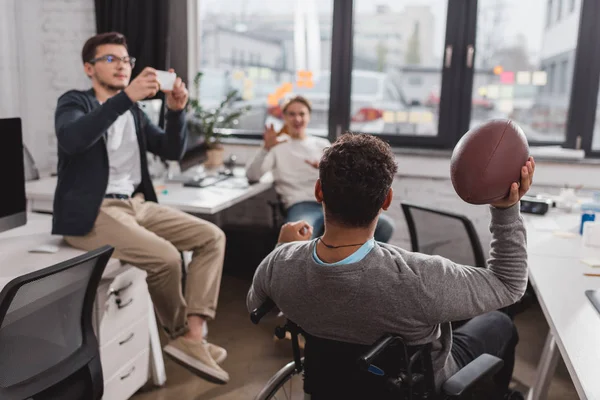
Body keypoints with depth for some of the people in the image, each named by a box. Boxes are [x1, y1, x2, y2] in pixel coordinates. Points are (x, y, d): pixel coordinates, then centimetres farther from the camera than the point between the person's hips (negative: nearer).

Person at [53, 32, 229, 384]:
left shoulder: (134, 112, 19)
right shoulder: (74, 102, 0)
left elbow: (172, 150, 9)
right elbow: (71, 140, -25)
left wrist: (176, 111, -9)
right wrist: (125, 97, -33)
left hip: (138, 205, 7)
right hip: (92, 213, -7)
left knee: (212, 237, -8)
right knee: (166, 257, -29)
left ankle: (192, 336, -16)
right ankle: (182, 333, 1)